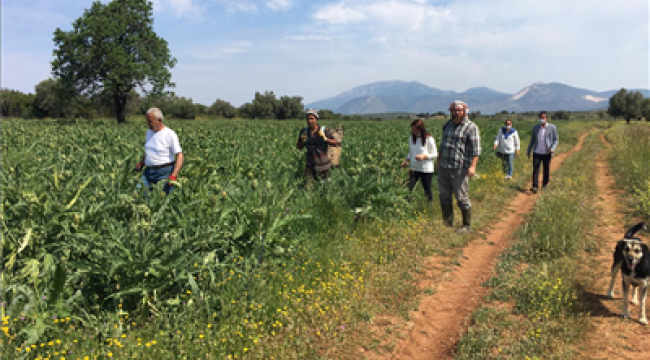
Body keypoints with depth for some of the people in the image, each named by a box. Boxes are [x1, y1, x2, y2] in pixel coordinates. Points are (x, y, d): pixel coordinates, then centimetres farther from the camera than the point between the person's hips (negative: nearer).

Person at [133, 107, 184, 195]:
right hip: (149, 172, 6)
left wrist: (174, 175, -23)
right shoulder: (149, 133, 12)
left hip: (165, 172, -6)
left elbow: (179, 156, -13)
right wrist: (140, 164, 9)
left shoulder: (170, 134, -10)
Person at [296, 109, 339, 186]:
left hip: (323, 164, -2)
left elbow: (336, 143, -9)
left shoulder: (324, 130, -10)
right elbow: (299, 147, 9)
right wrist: (302, 141, -13)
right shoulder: (304, 132, -1)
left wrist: (325, 139, -24)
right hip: (310, 165, 2)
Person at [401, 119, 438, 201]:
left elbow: (435, 154, -6)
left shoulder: (429, 139, -11)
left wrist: (424, 156, -23)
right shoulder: (411, 138, 5)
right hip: (414, 169, 4)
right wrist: (406, 160, -2)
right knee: (408, 189, -7)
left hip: (427, 170, -4)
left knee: (427, 190, 8)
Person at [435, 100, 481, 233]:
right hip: (444, 167, 7)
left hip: (459, 169, -7)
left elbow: (475, 149, -12)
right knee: (444, 196, 11)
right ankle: (447, 223, 23)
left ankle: (467, 226, 11)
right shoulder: (447, 125, 16)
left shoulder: (471, 127, -5)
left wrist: (472, 166, -22)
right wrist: (439, 161, 24)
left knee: (462, 198, -2)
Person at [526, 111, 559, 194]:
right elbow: (532, 140, 13)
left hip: (547, 153, -1)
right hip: (537, 153, 1)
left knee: (546, 170, 9)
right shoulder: (535, 127, 5)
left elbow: (556, 139, 0)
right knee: (535, 169, -10)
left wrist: (553, 149, -16)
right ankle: (535, 187, -15)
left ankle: (544, 185, 27)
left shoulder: (552, 127, -2)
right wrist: (528, 151, 13)